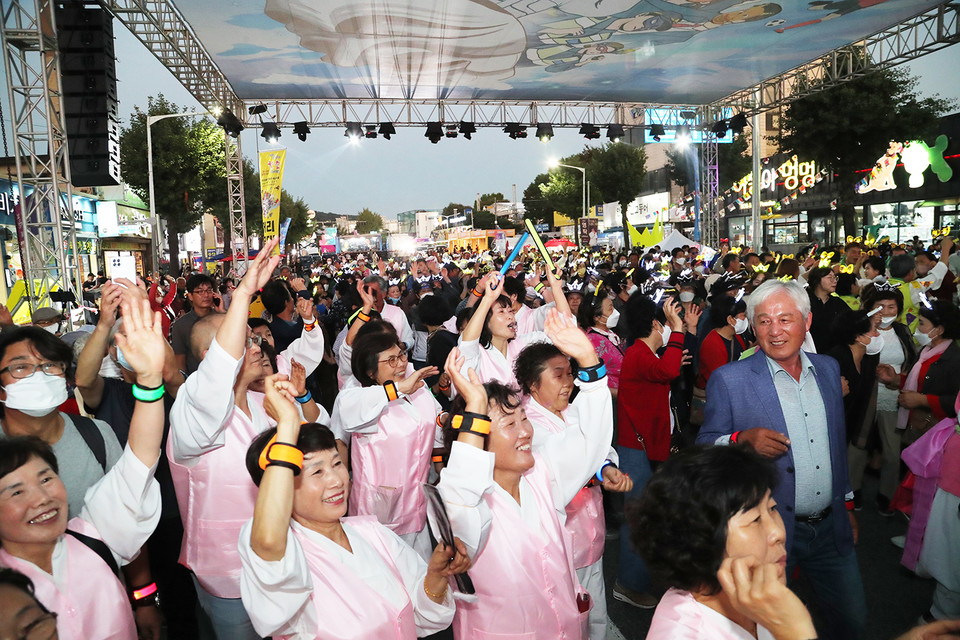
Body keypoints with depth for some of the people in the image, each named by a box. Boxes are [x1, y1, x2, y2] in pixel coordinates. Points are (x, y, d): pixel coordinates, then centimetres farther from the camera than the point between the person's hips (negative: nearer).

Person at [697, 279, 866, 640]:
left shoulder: (828, 368, 4)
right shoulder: (728, 380, -13)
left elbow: (837, 443, 14)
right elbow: (703, 448, -9)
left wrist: (847, 503, 18)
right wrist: (742, 439, -27)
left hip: (830, 529, 5)